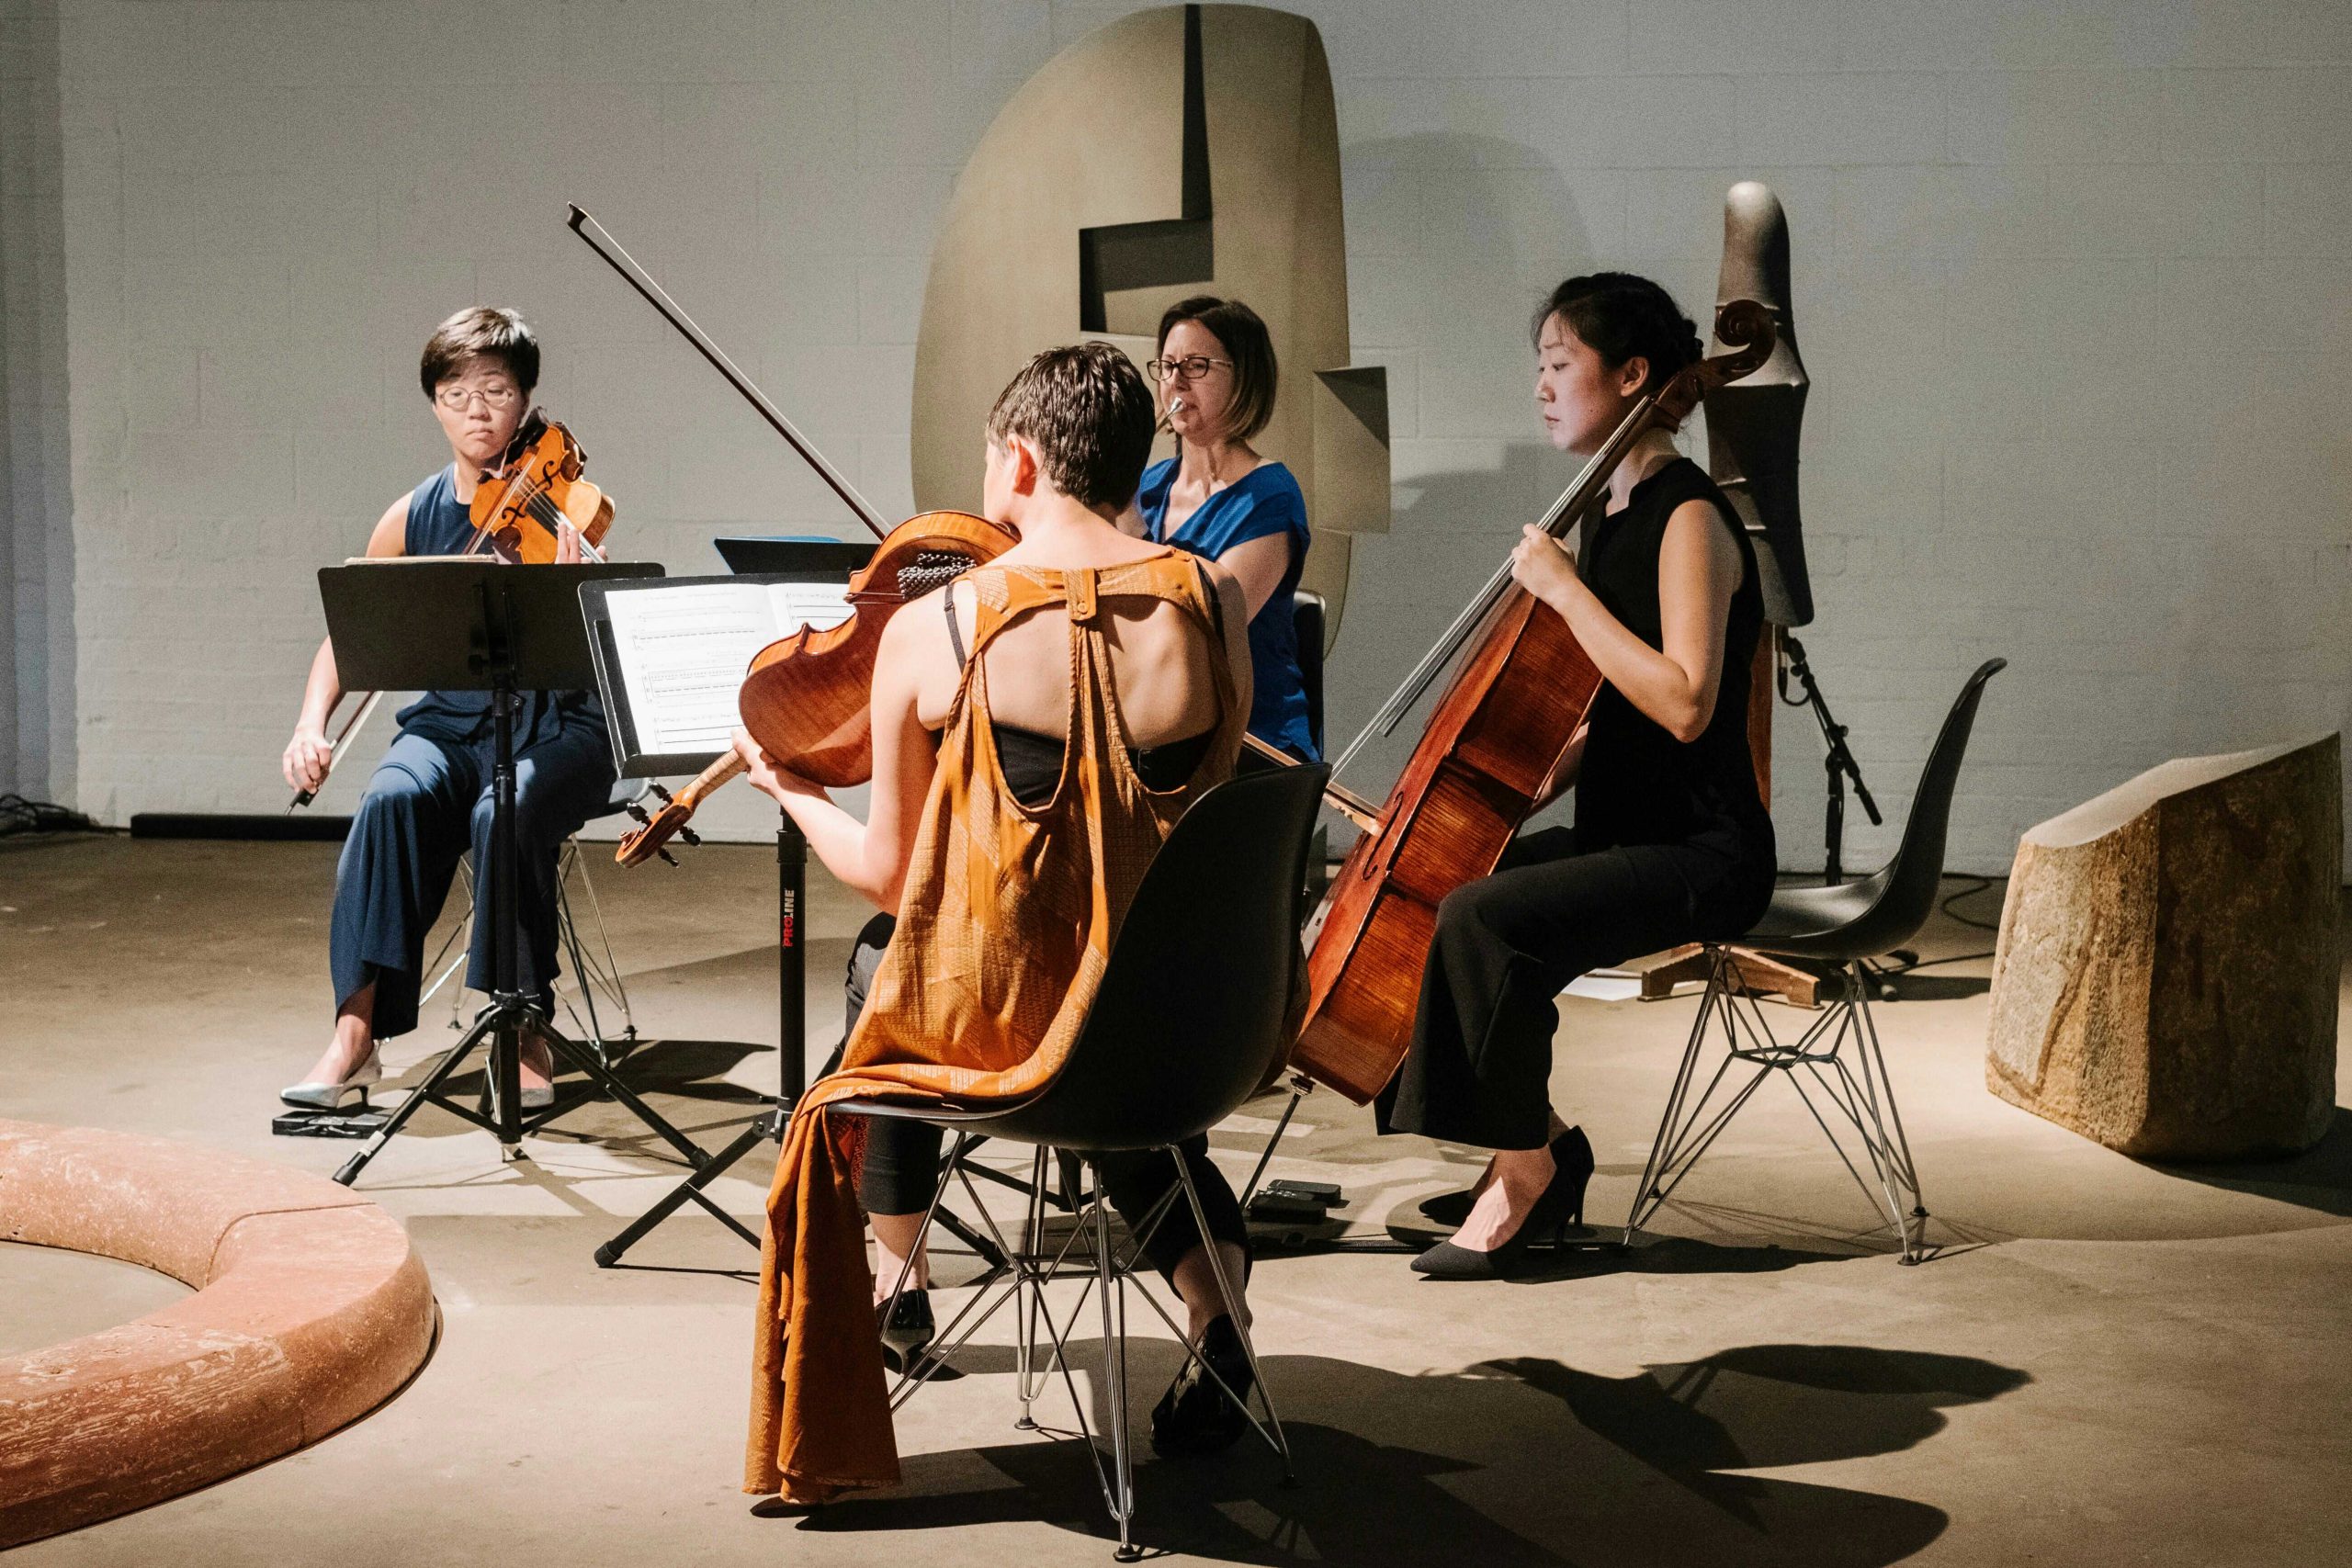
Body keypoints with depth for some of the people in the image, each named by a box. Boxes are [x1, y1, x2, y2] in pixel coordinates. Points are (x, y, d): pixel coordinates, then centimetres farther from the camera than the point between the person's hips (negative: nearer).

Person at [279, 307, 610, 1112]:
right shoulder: (412, 518, 5)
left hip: (555, 724, -3)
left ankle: (524, 1034, -17)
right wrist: (311, 725, -6)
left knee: (507, 817, -34)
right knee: (392, 800, -29)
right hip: (450, 723, 3)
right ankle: (354, 1033, -24)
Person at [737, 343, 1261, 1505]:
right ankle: (1208, 1275, 21)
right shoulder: (1212, 599, -7)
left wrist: (787, 789, 14)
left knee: (880, 961, 35)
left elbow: (888, 873, -4)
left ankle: (894, 1278, 47)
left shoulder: (928, 628, -13)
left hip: (995, 1012, -2)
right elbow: (1207, 789, 7)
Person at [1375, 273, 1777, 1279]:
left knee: (1483, 918, -28)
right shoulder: (1610, 514, 13)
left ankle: (1526, 1164, -9)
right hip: (1617, 834, 10)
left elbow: (1684, 704, -28)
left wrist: (1564, 590, -23)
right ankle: (1537, 1144, 12)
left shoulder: (1688, 520, -14)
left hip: (1699, 855, -10)